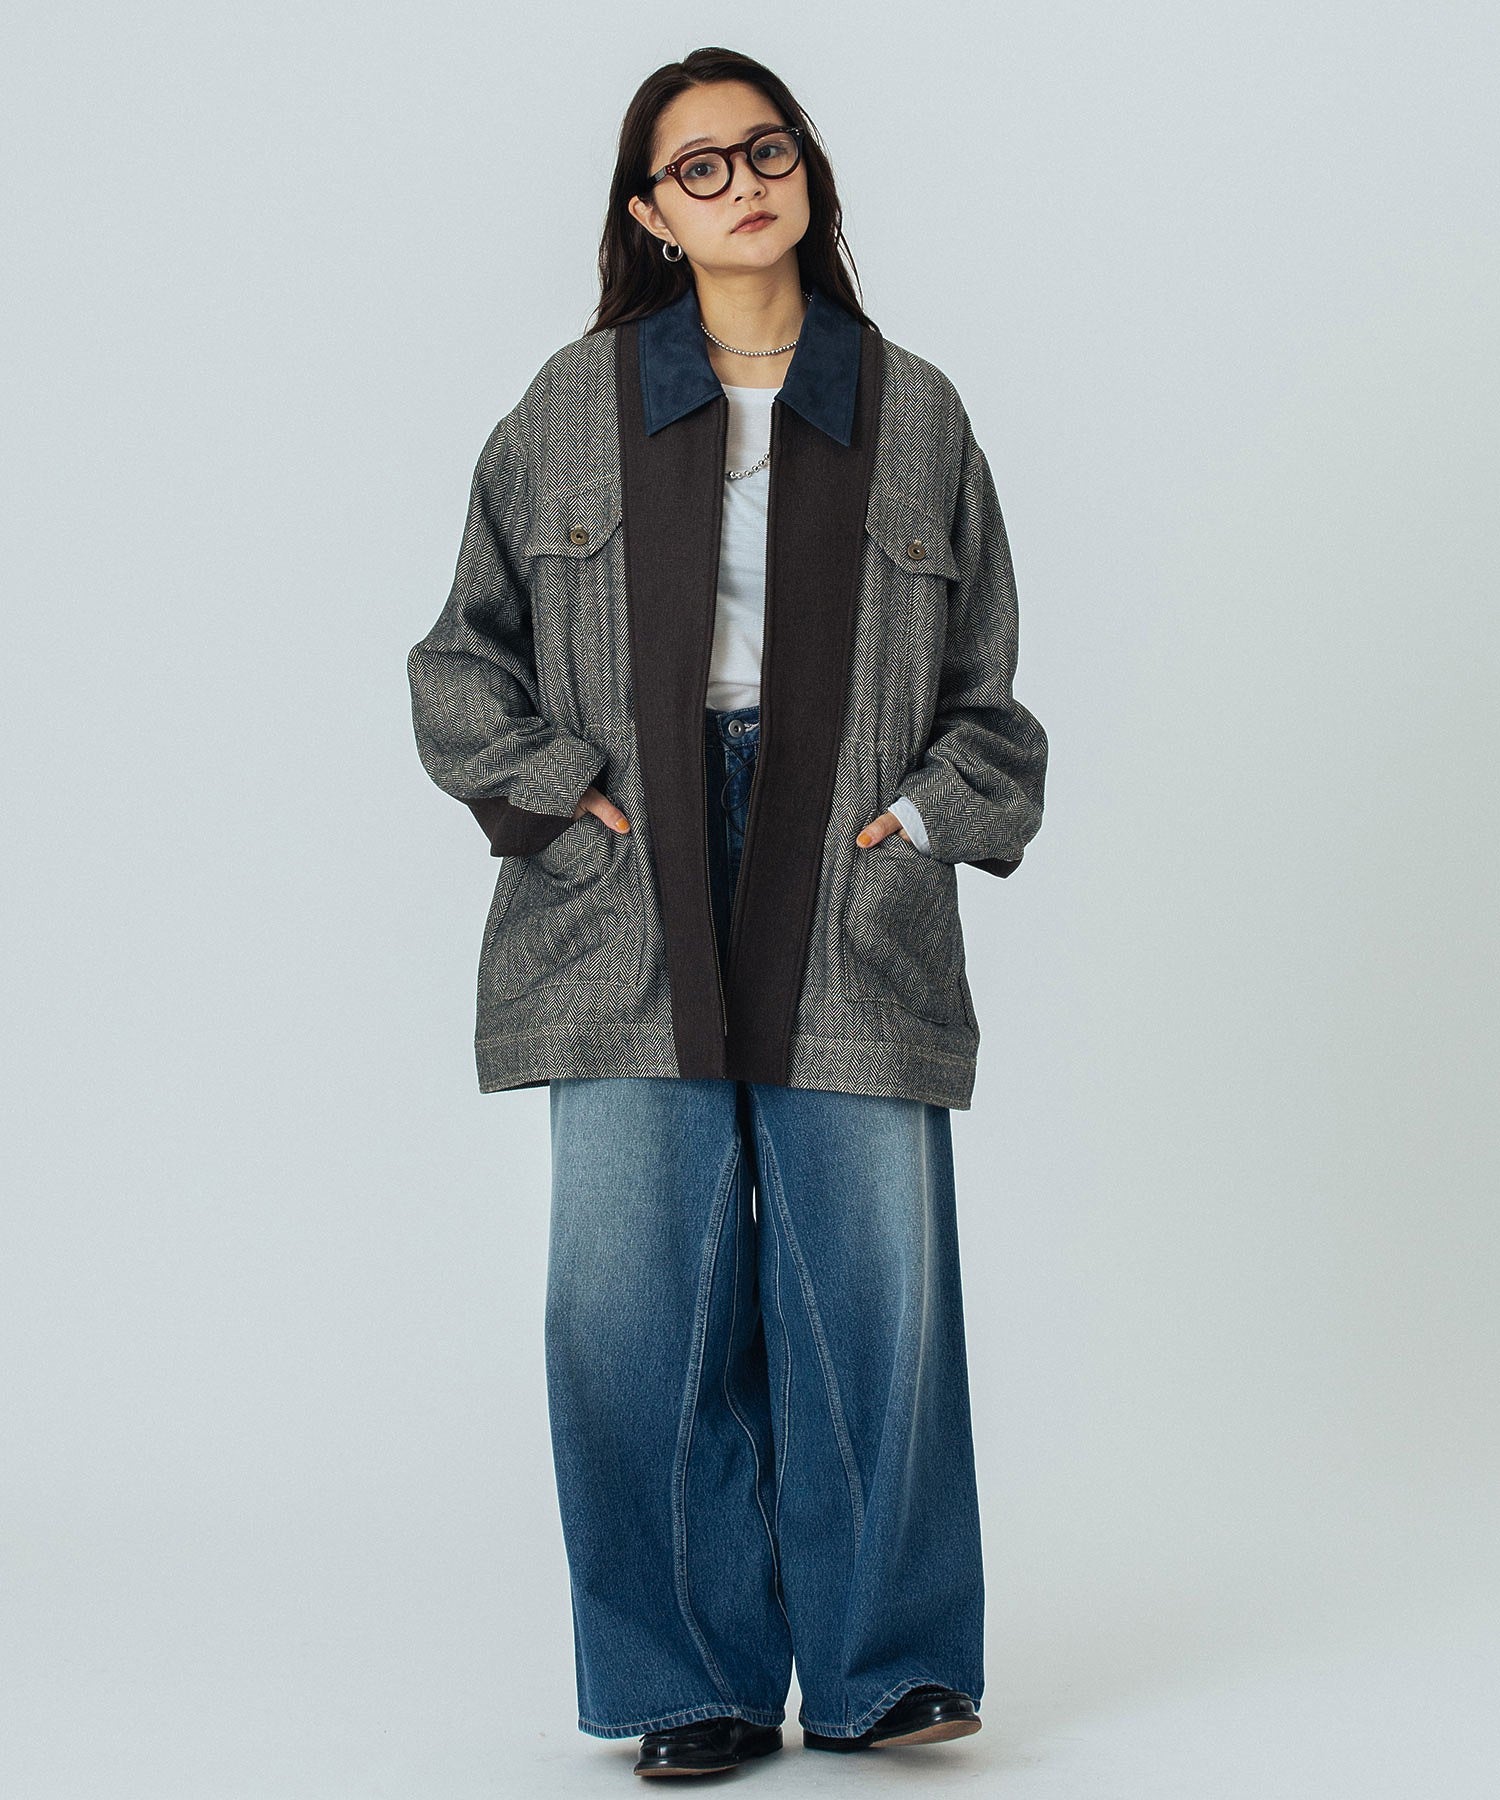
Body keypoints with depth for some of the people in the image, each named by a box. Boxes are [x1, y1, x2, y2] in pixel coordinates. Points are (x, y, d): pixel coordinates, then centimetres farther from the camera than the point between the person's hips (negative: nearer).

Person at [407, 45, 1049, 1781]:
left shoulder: (912, 413, 11)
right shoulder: (574, 407, 10)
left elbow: (987, 687, 15)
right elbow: (463, 649, 13)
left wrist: (932, 807, -1)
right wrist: (556, 787, -1)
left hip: (850, 899, 0)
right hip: (632, 908, 0)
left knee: (876, 1285, -5)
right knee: (640, 1297, -3)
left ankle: (879, 1668, 9)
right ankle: (697, 1686, 8)